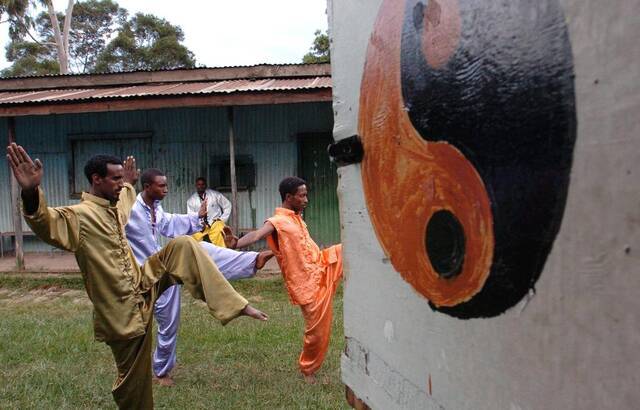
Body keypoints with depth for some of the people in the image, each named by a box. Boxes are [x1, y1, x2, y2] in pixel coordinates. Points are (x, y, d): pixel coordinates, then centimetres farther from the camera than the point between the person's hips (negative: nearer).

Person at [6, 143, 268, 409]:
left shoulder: (116, 204, 6)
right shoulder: (80, 215, -20)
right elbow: (46, 222, -43)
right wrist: (31, 192, -58)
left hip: (143, 287, 7)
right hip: (121, 311, -7)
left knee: (183, 245, -10)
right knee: (134, 379, 6)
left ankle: (233, 304, -14)